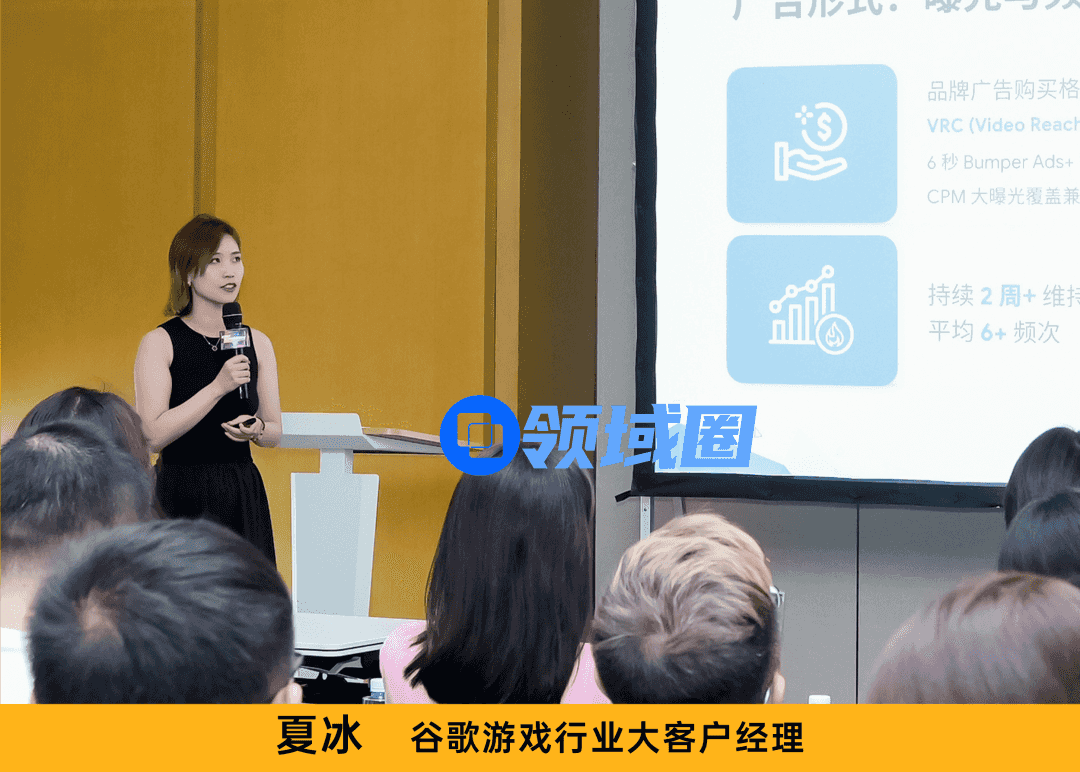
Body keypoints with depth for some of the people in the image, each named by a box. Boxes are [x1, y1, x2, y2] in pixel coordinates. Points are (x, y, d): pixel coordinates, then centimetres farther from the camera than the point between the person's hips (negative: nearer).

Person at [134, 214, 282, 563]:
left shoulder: (257, 343, 8)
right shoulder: (159, 343, -4)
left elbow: (275, 432, 15)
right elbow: (152, 435, -15)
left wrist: (256, 429, -9)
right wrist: (217, 387, -20)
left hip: (244, 497, 4)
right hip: (181, 495, -4)